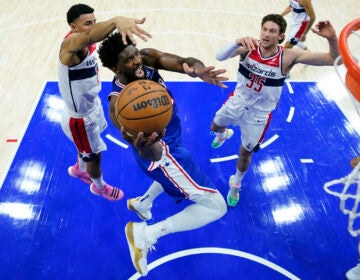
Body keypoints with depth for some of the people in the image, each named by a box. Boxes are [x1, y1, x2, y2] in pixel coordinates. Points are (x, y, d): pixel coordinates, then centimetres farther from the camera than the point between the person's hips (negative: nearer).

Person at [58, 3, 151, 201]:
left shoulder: (87, 44, -8)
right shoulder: (70, 45, -35)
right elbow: (88, 37, -59)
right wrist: (116, 21, -76)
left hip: (92, 105, 8)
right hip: (80, 118, -8)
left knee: (87, 147, 31)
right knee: (94, 155, 15)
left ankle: (79, 169, 63)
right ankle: (99, 186, 45)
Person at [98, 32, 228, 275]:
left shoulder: (147, 58, -14)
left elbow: (183, 62, -28)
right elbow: (155, 154, -44)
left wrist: (197, 69, -52)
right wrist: (142, 146, -68)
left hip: (170, 142, 9)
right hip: (163, 151, -8)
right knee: (216, 207, -11)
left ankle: (141, 203, 61)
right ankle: (145, 234, -5)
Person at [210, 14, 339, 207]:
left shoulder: (289, 56, -23)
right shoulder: (249, 47, -19)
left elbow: (333, 59, -25)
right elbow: (220, 56, -35)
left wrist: (332, 39, -46)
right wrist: (237, 42, -54)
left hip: (259, 113, -2)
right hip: (237, 101, 2)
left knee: (245, 152, 11)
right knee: (215, 127, 25)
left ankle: (236, 184, 42)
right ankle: (224, 134, 66)